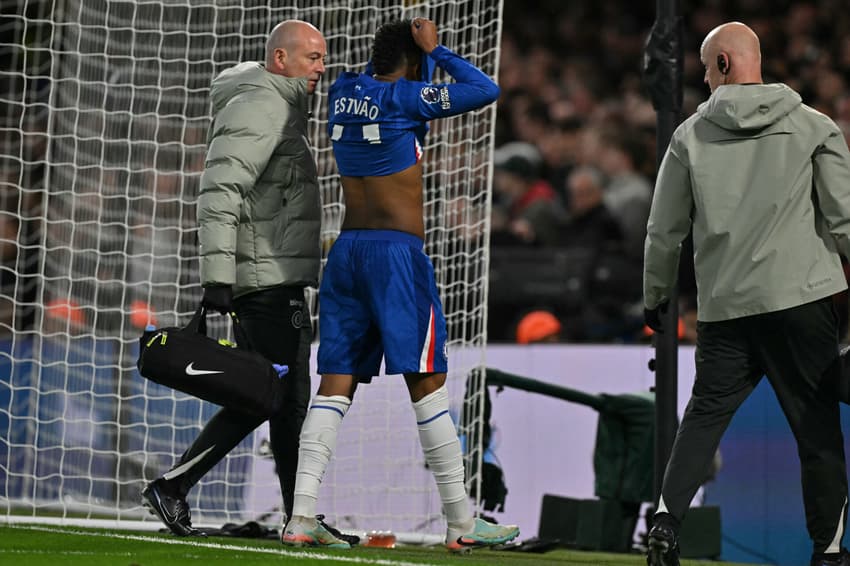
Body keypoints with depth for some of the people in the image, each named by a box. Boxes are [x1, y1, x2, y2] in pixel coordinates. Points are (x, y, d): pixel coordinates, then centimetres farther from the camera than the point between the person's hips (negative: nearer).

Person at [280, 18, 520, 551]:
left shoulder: (344, 92, 12)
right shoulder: (405, 97, -6)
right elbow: (487, 90, -6)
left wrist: (413, 46, 22)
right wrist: (437, 50, 4)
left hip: (346, 249, 6)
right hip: (398, 250, -6)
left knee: (336, 384, 2)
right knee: (428, 381, -4)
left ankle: (302, 517, -8)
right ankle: (461, 522, -3)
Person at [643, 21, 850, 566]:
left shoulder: (690, 136, 6)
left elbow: (664, 230, 10)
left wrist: (656, 296, 24)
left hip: (724, 305, 2)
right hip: (803, 297, -2)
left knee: (705, 414, 12)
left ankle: (668, 517, -4)